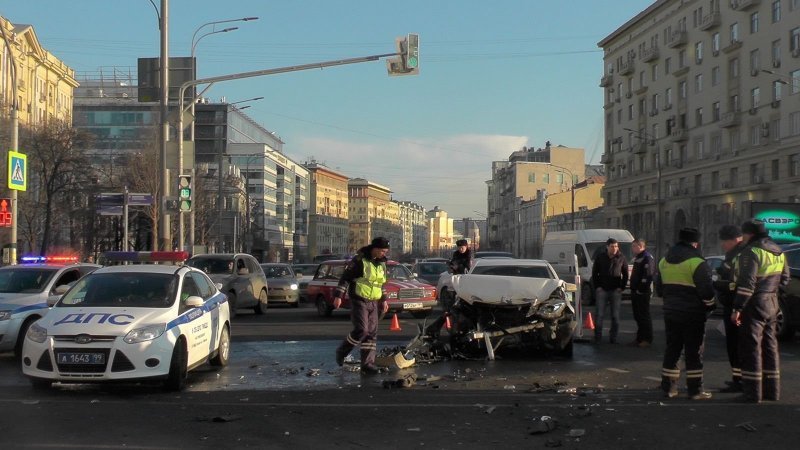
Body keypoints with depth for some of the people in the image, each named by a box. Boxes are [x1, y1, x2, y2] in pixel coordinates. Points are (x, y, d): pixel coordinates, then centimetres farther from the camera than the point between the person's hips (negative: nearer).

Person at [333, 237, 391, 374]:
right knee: (361, 330, -16)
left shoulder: (382, 263, 10)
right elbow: (345, 277, -11)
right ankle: (342, 352, 5)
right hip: (359, 301, -7)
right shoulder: (360, 260, -12)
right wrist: (338, 296, -15)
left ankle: (367, 364, 6)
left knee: (372, 333, 3)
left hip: (373, 303, 7)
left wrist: (384, 299, 19)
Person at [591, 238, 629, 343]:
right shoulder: (600, 257, 2)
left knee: (615, 316, 3)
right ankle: (598, 337, 5)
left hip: (616, 291, 1)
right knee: (600, 315, -1)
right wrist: (597, 286, -1)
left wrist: (622, 287, 0)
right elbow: (594, 273, 8)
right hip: (602, 290, 0)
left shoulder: (621, 258, 2)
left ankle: (613, 337, 11)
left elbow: (625, 274, 8)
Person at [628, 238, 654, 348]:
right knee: (637, 316, 13)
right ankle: (640, 338, 20)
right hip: (635, 292, 10)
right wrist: (633, 289, 17)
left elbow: (647, 276, -21)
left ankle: (647, 339, 1)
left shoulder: (647, 258, -13)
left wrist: (641, 289, -21)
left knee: (644, 316, -5)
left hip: (642, 293, -10)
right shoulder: (637, 258, 19)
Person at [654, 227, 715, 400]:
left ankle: (668, 387, 13)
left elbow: (659, 289, 16)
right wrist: (710, 306, 2)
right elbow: (706, 290, -15)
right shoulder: (697, 263, -14)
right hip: (693, 314, -6)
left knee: (672, 350, 12)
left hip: (670, 313, 6)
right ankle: (695, 390, 3)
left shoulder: (664, 261, 10)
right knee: (694, 353, 0)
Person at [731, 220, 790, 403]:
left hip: (755, 305, -8)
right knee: (770, 346, 15)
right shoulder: (778, 252, 12)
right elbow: (784, 279, 18)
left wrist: (737, 308, -19)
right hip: (772, 304, 8)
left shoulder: (752, 252, -16)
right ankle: (772, 390, 20)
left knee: (751, 348, -4)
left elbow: (747, 283, -21)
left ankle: (752, 392, -4)